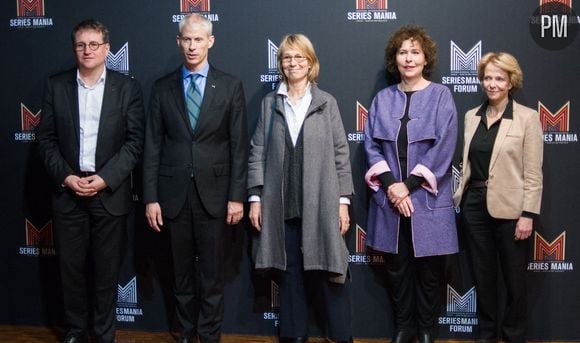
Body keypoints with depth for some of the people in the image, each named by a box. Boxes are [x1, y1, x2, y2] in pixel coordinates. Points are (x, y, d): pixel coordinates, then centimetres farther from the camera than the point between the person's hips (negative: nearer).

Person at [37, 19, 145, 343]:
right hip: (68, 191, 2)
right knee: (72, 266, 9)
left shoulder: (127, 87, 0)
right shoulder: (56, 86, 5)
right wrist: (66, 177, -9)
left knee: (107, 268, 6)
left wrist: (105, 178, -13)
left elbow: (135, 141, -4)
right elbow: (47, 138, 4)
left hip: (110, 192, -1)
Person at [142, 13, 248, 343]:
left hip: (213, 193, -1)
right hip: (174, 193, 2)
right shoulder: (162, 88, 5)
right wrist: (151, 197, -1)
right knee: (182, 272, 13)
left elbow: (239, 146, 0)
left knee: (212, 273, 6)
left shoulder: (230, 86, 1)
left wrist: (237, 196, -5)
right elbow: (153, 146, 3)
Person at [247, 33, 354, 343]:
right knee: (289, 274, 8)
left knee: (329, 275, 0)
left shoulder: (326, 103, 4)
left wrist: (343, 200, -3)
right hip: (281, 205, 2)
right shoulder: (270, 103, 9)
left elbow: (340, 154, 3)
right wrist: (255, 197, -1)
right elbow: (257, 153, 7)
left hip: (320, 204, -2)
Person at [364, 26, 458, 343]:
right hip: (390, 198, 3)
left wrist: (409, 186, -13)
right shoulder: (382, 99, 7)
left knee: (428, 269, 7)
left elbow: (443, 148, -9)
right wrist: (390, 185, -12)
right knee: (396, 267, 10)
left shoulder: (440, 96, -2)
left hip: (427, 200, -2)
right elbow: (371, 144, 2)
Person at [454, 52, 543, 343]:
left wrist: (528, 214, -12)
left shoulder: (527, 118, -7)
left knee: (514, 277, 8)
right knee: (482, 274, 14)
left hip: (508, 208, -4)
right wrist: (460, 195, 8)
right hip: (474, 204, 4)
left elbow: (533, 173, -9)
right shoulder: (472, 116, 8)